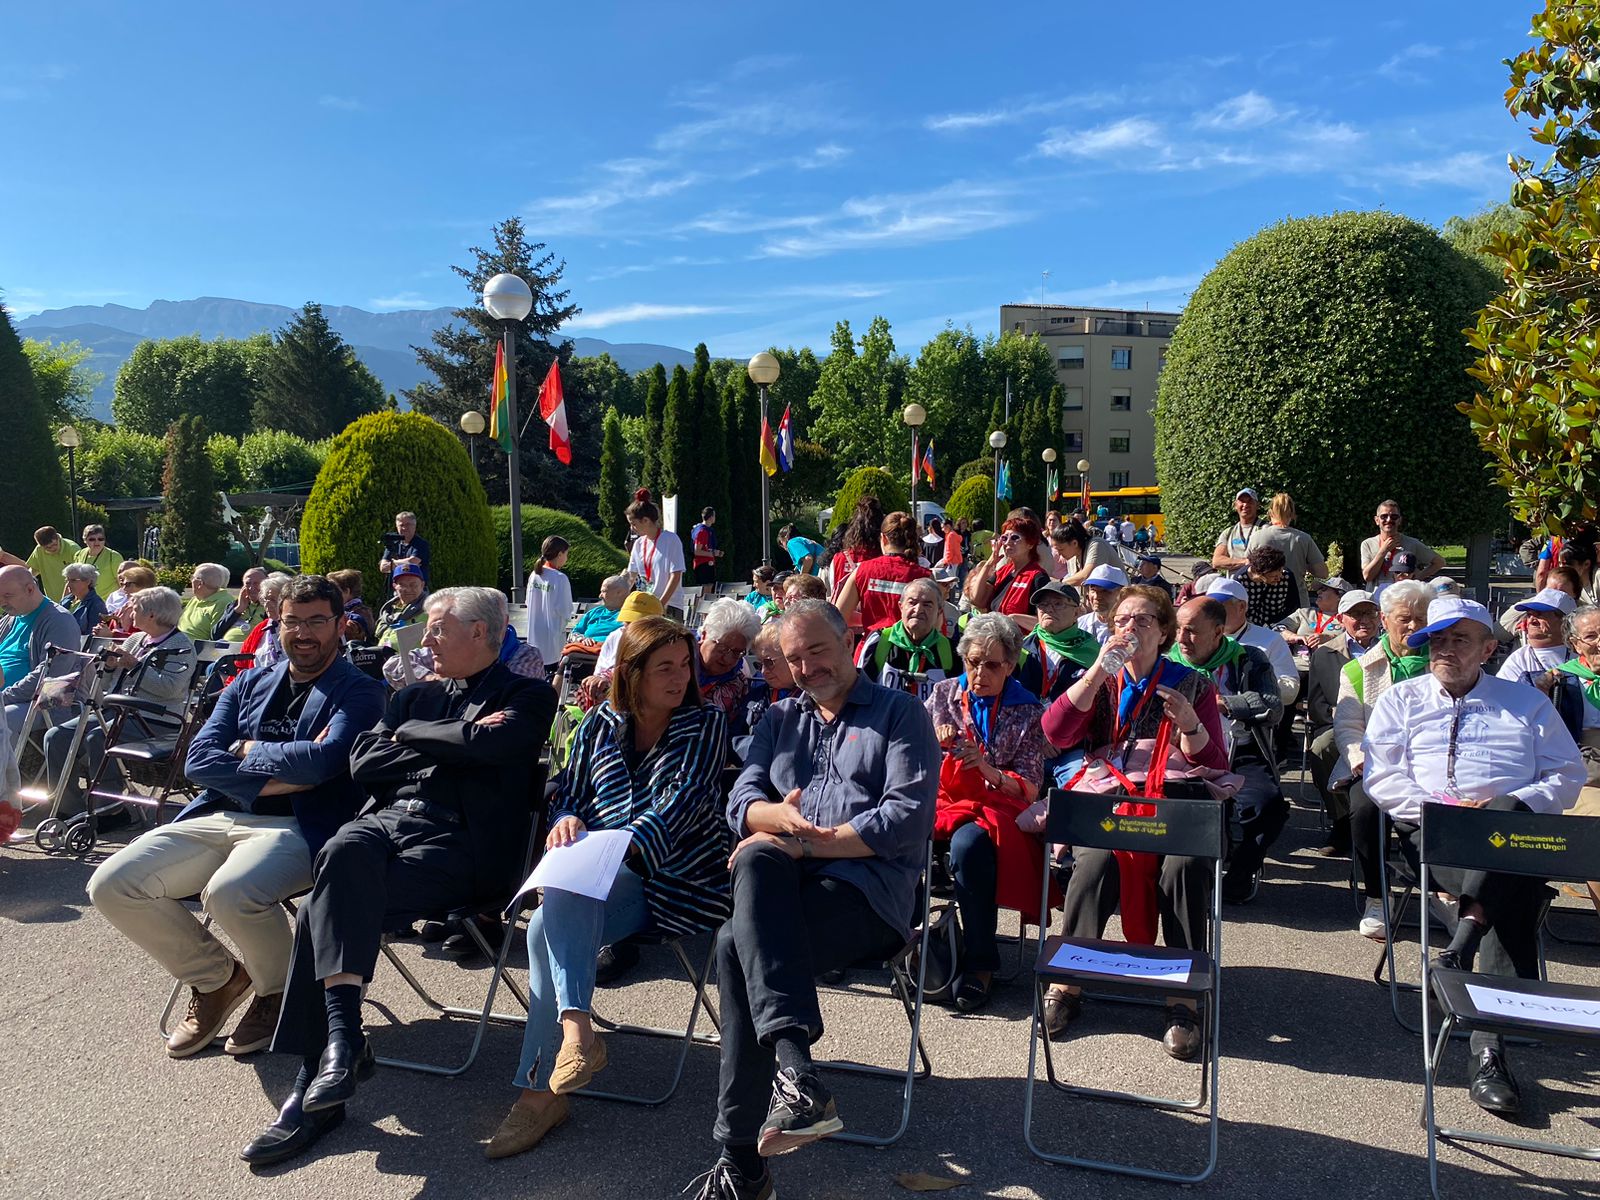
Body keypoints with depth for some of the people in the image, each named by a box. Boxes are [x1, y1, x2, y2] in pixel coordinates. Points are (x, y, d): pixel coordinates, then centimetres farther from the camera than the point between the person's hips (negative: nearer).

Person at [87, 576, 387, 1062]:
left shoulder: (359, 692, 2)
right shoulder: (248, 685, 19)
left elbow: (324, 758, -16)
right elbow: (198, 760, 5)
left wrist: (248, 750, -1)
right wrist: (281, 776, -9)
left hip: (297, 830, -6)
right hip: (217, 818, 7)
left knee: (229, 893, -35)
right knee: (111, 885, -10)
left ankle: (278, 993, -1)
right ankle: (215, 977, 11)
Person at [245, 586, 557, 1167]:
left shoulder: (528, 696, 9)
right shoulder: (415, 695, 26)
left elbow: (490, 744, -13)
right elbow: (363, 763, 12)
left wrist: (414, 734, 3)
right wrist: (451, 745, 2)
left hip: (457, 842, -5)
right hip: (385, 820, 5)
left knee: (325, 911, -25)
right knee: (347, 850, -30)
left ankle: (313, 1084, -19)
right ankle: (342, 1036, -31)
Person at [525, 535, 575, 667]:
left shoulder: (534, 575, 2)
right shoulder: (560, 578, -17)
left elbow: (529, 602, 11)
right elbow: (564, 610, -16)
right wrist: (567, 619, 4)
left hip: (534, 633, 6)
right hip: (552, 635, -6)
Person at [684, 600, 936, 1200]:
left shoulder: (900, 714, 8)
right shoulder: (780, 719, 24)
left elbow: (908, 818, -6)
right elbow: (741, 804, 12)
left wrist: (806, 843, -11)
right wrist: (779, 818, -12)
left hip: (870, 886, -4)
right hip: (785, 885, 5)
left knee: (738, 945, -28)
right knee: (758, 861, -33)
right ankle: (794, 1067, -37)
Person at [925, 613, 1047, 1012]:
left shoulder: (1027, 711, 7)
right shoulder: (944, 694, 13)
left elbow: (1029, 787, 1)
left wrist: (988, 769, -18)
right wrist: (931, 742, -9)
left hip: (995, 806, -2)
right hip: (941, 797, 2)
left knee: (969, 843, -37)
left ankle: (980, 964, -24)